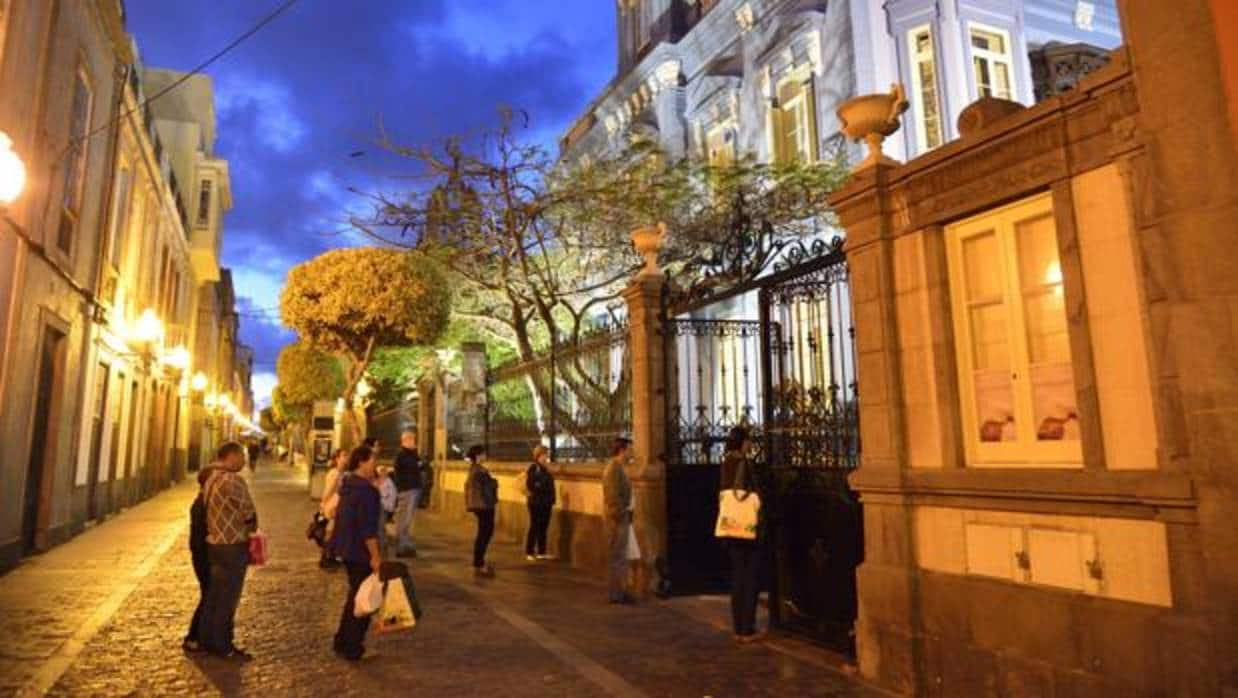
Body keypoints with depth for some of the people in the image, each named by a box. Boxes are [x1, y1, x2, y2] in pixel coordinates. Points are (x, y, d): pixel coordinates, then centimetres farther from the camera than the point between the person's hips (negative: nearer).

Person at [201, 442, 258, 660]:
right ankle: (223, 646, 11)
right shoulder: (233, 480, -20)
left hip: (215, 543, 9)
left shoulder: (212, 479, 10)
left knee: (214, 595, 18)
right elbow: (249, 512, -12)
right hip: (232, 546, -9)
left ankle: (208, 640, 28)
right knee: (227, 599, 2)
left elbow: (222, 511, 10)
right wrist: (252, 529, 8)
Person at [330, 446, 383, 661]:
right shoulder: (366, 490, -22)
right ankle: (353, 648, 13)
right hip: (360, 551, -10)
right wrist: (375, 556, -21)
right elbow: (368, 527, -24)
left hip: (347, 548, 10)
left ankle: (343, 641, 33)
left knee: (355, 594, 23)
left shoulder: (348, 484, 8)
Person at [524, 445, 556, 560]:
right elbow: (530, 485, -19)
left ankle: (541, 552, 18)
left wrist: (551, 499, 11)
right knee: (534, 527, -3)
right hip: (536, 502, -8)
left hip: (546, 503, 8)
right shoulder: (533, 467, -11)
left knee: (543, 527, 11)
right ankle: (529, 553, 5)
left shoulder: (545, 469, 14)